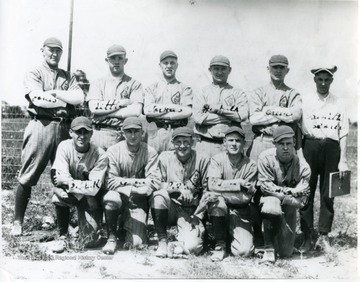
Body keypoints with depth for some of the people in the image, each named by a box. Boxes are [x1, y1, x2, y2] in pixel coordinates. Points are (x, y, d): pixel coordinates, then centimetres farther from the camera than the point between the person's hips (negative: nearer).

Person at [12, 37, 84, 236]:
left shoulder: (68, 77, 19)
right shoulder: (33, 75, 8)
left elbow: (79, 98, 1)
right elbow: (37, 99, -10)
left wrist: (54, 93, -6)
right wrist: (66, 100, -4)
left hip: (64, 128, 4)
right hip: (41, 125, -3)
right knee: (27, 177, -3)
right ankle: (18, 222, 7)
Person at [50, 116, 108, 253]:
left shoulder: (100, 155, -19)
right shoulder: (64, 147, -15)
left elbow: (94, 188, -26)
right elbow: (60, 178, -23)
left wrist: (68, 182, -29)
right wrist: (84, 186, -31)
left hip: (90, 199, -1)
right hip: (70, 194, 1)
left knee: (89, 241, -16)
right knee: (59, 193, -35)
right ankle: (62, 236, -10)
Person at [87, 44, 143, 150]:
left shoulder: (134, 84, 9)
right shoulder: (97, 84, 14)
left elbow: (136, 111, -6)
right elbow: (93, 107, -3)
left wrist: (105, 112, -6)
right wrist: (121, 103, -6)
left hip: (124, 135, -1)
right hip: (100, 133, 1)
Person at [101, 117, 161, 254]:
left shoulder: (150, 152, -4)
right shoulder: (114, 151, -6)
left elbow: (154, 182, -11)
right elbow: (110, 181, -11)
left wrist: (125, 182, -19)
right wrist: (137, 182, -19)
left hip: (138, 200, 0)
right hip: (119, 195, 0)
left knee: (137, 243, -14)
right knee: (110, 198, -37)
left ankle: (129, 230, 23)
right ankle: (111, 237, -14)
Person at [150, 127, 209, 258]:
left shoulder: (202, 160, -2)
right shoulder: (165, 157, 0)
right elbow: (157, 185, -8)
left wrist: (198, 215, -11)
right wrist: (179, 188, -20)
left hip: (191, 211, -1)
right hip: (170, 207, 1)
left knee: (193, 247, -24)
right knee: (159, 195, -34)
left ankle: (182, 238, 17)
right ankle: (162, 241, -16)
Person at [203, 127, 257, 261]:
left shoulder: (250, 165, -6)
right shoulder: (217, 159, -6)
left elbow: (246, 197, -14)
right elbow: (212, 185, -21)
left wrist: (220, 193, -25)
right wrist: (239, 183, -23)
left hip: (240, 212, 0)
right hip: (219, 210, 0)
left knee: (245, 250, -19)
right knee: (217, 200, -36)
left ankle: (231, 235, 19)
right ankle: (220, 244, -16)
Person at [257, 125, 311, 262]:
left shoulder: (303, 166, -14)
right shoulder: (266, 158, -18)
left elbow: (301, 200, -14)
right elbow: (265, 186, -18)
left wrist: (282, 194, -24)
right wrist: (289, 192, -20)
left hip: (289, 206, 2)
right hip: (269, 198, -2)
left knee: (286, 252, 0)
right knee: (272, 205, -41)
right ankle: (269, 247, -20)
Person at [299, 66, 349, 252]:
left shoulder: (339, 103, 11)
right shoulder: (305, 101, 8)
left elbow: (343, 133, 8)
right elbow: (298, 130, 5)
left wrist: (342, 160, 1)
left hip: (331, 148, 1)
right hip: (310, 147, -1)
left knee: (328, 194, 3)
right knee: (306, 192, -2)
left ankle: (323, 235, 11)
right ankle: (308, 235, 6)